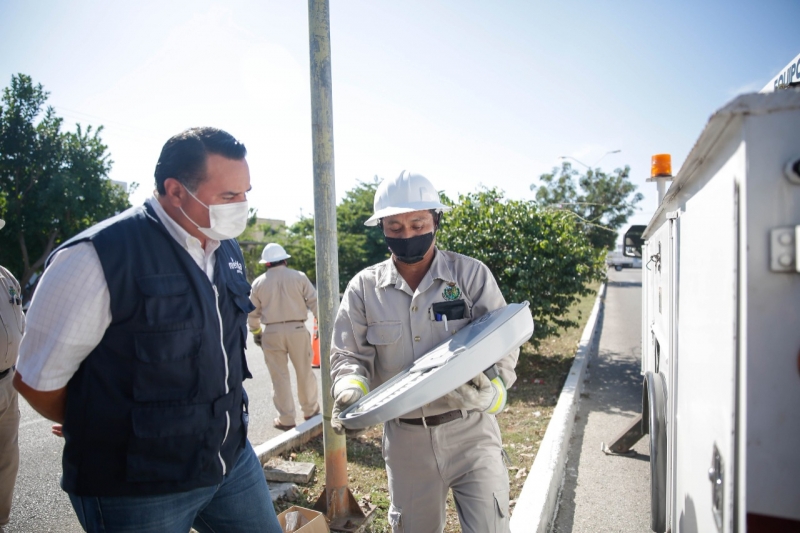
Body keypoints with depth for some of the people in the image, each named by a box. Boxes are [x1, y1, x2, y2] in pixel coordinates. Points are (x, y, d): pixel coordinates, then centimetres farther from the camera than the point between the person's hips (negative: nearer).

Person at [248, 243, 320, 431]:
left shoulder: (259, 282, 2)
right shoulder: (299, 277, -2)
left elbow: (252, 312, 8)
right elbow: (314, 302, -4)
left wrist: (256, 332, 22)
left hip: (272, 332, 0)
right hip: (297, 329, 0)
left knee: (280, 376, 7)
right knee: (304, 372, 13)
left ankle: (286, 419, 14)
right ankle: (310, 410, 27)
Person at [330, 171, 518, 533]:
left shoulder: (471, 275, -6)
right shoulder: (363, 288, 0)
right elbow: (348, 355, 1)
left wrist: (490, 389, -29)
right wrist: (351, 390, -20)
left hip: (470, 431, -2)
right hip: (405, 438, 2)